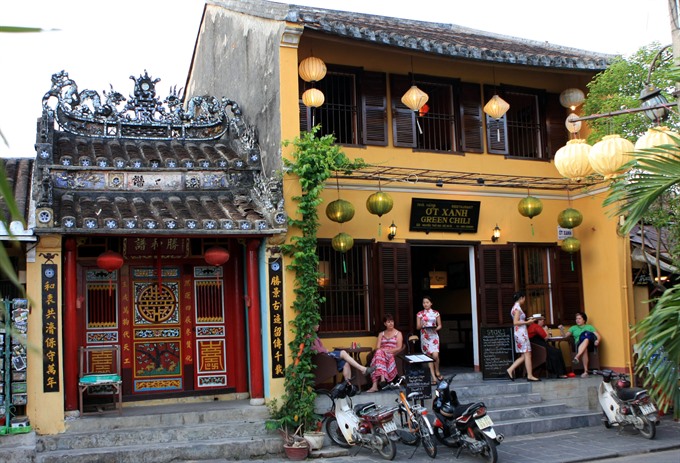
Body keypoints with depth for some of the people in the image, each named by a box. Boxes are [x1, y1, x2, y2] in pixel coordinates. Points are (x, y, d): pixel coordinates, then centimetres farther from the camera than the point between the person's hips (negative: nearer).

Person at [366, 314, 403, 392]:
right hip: (382, 353, 3)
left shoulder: (398, 333, 13)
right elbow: (377, 348, 10)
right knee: (378, 353, -36)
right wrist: (383, 350, -14)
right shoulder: (381, 334, 23)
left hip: (393, 355, -3)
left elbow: (399, 348, 0)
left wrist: (388, 351, -15)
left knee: (379, 354, -37)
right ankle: (382, 377, -51)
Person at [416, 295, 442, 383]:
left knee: (435, 355, -15)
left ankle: (437, 372, 10)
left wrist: (436, 328, -13)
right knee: (429, 356, 0)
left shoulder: (436, 313, 5)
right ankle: (433, 377, 3)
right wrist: (421, 325, -16)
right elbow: (417, 327, 5)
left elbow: (439, 325, 9)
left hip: (434, 336, -1)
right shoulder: (420, 314, 5)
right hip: (425, 336, 1)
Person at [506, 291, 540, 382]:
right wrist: (527, 322, -15)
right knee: (527, 354, -5)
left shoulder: (515, 307, 17)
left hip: (519, 333, 10)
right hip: (521, 333, -10)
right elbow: (515, 322, -18)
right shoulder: (517, 308, -12)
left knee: (523, 356, 10)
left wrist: (526, 320, 17)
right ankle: (530, 376, -3)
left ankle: (510, 370, 6)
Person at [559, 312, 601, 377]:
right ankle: (585, 371, -49)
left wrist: (597, 340, -10)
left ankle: (577, 357, -53)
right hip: (580, 345, 1)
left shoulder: (589, 327, 26)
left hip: (590, 344, -1)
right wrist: (561, 330, -5)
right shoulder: (573, 328, 28)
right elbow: (565, 336, 15)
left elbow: (599, 337, 13)